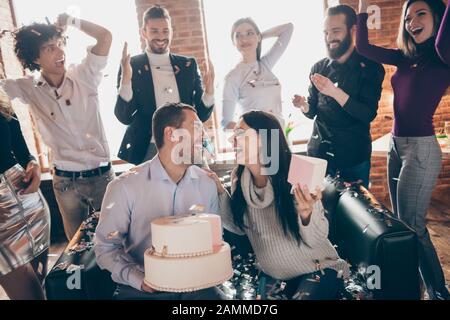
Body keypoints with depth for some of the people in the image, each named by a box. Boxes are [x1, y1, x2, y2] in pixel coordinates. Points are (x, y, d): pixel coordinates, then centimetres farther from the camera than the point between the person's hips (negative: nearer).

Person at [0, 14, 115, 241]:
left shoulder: (84, 76, -5)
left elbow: (105, 37, -13)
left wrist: (71, 21, -10)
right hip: (65, 181, 1)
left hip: (102, 174, -1)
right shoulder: (29, 89, -1)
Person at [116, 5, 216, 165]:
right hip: (149, 152, -2)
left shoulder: (188, 65, 7)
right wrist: (126, 80, -21)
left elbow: (201, 115, 7)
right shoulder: (130, 66, 0)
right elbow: (124, 117, -7)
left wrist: (209, 91, -12)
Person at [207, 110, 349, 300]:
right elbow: (240, 227, 2)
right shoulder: (238, 178, -8)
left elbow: (317, 240, -19)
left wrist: (306, 214, -39)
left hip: (317, 271, -5)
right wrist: (219, 192, -9)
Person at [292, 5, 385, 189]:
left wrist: (335, 92, -27)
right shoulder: (319, 68, 4)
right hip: (319, 151, 3)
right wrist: (303, 105, -13)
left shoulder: (370, 67, -6)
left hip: (355, 155, -2)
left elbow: (368, 115, -15)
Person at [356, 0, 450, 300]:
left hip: (421, 148, -8)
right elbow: (363, 46, 12)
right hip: (396, 145, 8)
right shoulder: (406, 57, 10)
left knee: (412, 227, -2)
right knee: (401, 223, 18)